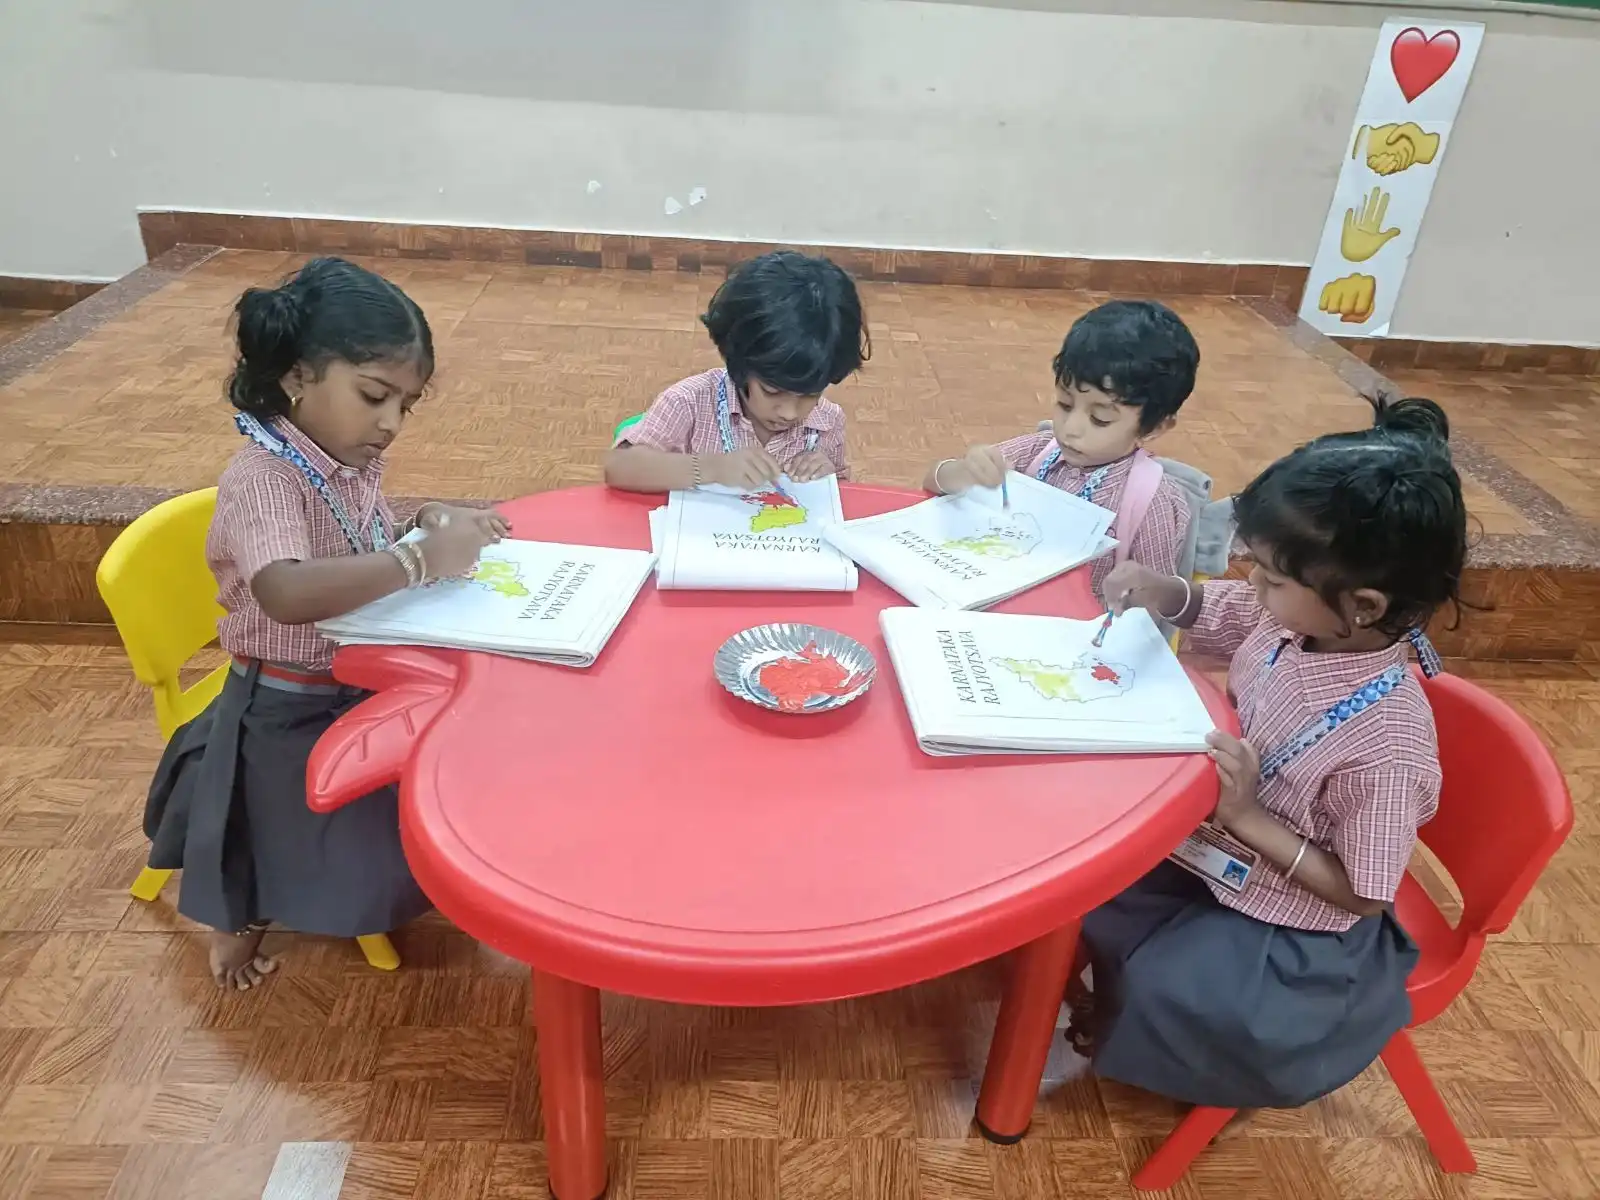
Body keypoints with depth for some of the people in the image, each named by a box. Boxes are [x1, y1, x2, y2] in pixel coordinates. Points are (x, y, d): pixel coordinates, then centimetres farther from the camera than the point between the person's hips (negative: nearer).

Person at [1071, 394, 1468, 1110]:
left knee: (1158, 991, -16)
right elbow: (1213, 611, 6)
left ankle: (1116, 1036, 21)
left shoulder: (1387, 743, -35)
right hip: (1216, 848, 7)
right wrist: (1162, 592, -15)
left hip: (1293, 931, -7)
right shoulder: (1298, 620, -17)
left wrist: (1247, 816, -30)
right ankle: (1110, 1002, 30)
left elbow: (1361, 891, -23)